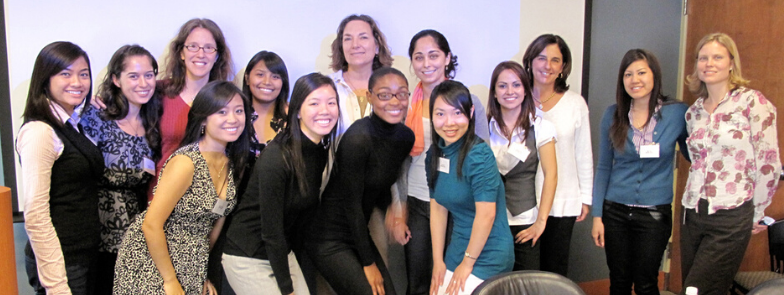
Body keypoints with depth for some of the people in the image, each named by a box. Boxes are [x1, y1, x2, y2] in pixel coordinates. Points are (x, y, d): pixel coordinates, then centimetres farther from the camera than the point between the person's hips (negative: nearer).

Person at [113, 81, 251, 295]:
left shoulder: (231, 164, 0)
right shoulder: (186, 162, -21)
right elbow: (151, 225, -20)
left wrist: (203, 274, 7)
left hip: (190, 266, 7)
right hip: (150, 260, -6)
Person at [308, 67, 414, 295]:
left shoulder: (406, 137, 0)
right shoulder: (358, 138, -23)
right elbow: (351, 203, -19)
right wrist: (368, 263, -13)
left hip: (358, 232, 7)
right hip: (329, 239, -7)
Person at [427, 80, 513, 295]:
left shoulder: (478, 155, -19)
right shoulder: (434, 154, 2)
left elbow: (487, 214, -21)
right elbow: (437, 208, 4)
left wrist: (468, 263, -13)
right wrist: (438, 261, 2)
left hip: (486, 256, -6)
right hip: (456, 253, 7)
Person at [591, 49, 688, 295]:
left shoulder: (677, 112, -5)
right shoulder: (613, 115, 0)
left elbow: (692, 155, 8)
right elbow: (604, 167, 5)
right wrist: (597, 215, 2)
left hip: (655, 213, -1)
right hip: (615, 211, 2)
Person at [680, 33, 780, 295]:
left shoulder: (752, 102, -9)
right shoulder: (694, 111, 9)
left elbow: (769, 165, -8)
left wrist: (756, 215, 0)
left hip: (731, 218, -6)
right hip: (693, 214, 6)